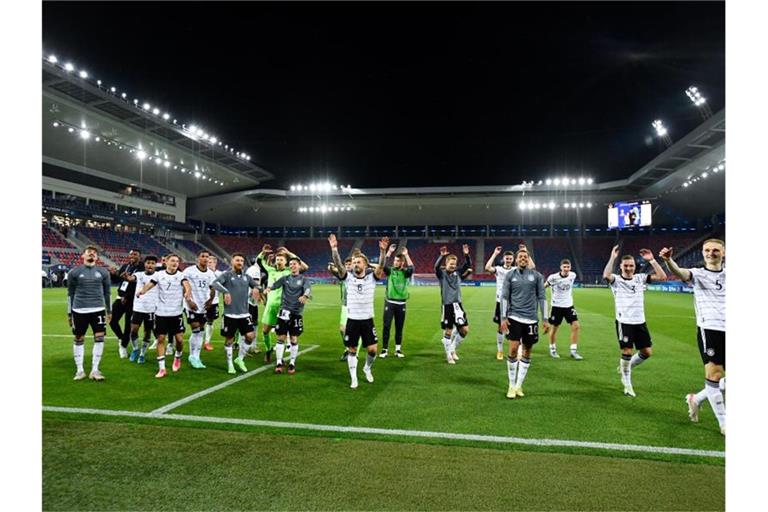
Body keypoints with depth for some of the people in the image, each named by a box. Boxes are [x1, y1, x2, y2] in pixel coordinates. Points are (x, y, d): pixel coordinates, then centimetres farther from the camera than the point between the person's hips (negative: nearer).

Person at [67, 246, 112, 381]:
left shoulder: (103, 272, 7)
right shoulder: (74, 272, 3)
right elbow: (70, 293, 9)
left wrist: (109, 310, 16)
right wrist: (69, 313, 9)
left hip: (98, 310, 1)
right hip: (79, 310, -1)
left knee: (100, 337, -6)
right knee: (79, 339, 7)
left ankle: (94, 370, 5)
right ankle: (80, 370, 18)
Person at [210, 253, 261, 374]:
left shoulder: (246, 277, 11)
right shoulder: (226, 275, -3)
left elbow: (256, 285, 22)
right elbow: (214, 283, -19)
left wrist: (255, 288, -2)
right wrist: (225, 291, -34)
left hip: (244, 314, 4)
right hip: (230, 314, -4)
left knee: (250, 336, -5)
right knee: (229, 339, 6)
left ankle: (240, 359, 17)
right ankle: (230, 364, 24)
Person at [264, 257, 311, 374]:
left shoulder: (303, 279, 4)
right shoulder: (285, 278, 9)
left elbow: (308, 290, -13)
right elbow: (275, 285, -7)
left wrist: (305, 296, -36)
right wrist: (268, 289, -30)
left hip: (296, 312, -1)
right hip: (284, 310, 1)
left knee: (294, 339, 4)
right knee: (281, 338, 0)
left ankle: (292, 363, 16)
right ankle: (279, 363, 8)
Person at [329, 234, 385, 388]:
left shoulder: (371, 277, -2)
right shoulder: (348, 277, -2)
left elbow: (381, 265, -17)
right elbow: (338, 265, -15)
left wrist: (382, 251, -33)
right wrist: (334, 249, -29)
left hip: (367, 319, 0)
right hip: (352, 320, 0)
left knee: (372, 349, -1)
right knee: (352, 350, 5)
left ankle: (367, 368, 29)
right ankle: (353, 378, 18)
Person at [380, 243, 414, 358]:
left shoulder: (405, 272, 3)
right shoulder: (390, 271, 2)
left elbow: (411, 267, -18)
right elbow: (383, 264, -17)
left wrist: (406, 254, -16)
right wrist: (389, 252, -21)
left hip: (401, 303, 1)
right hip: (389, 302, -1)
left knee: (399, 327, 8)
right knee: (386, 326, -3)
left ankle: (398, 349, 17)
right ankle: (384, 349, 3)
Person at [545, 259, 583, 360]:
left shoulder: (573, 275, -4)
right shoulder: (553, 277, -17)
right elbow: (543, 287, -2)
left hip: (569, 305, 4)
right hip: (556, 306, -4)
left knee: (576, 326, -6)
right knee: (554, 327, 7)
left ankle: (573, 351, 4)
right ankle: (552, 349, 26)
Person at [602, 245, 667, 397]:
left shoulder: (640, 278, 7)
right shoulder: (616, 280, -4)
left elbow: (662, 277, -4)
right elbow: (606, 275, -29)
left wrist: (652, 260, -9)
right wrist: (613, 258, -28)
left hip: (640, 321, 4)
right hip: (624, 322, -4)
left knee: (647, 352, 6)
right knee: (627, 352, -5)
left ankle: (626, 367, 32)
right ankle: (627, 384, 12)